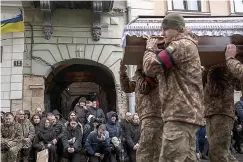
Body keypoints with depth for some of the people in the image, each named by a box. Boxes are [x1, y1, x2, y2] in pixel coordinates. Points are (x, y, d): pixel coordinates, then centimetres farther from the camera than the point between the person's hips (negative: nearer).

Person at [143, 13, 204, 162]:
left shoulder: (181, 45, -10)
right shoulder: (187, 45, 24)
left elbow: (151, 68, -14)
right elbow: (163, 67, 23)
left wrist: (150, 49, 3)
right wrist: (156, 51, 11)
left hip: (181, 113, -11)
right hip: (188, 112, 11)